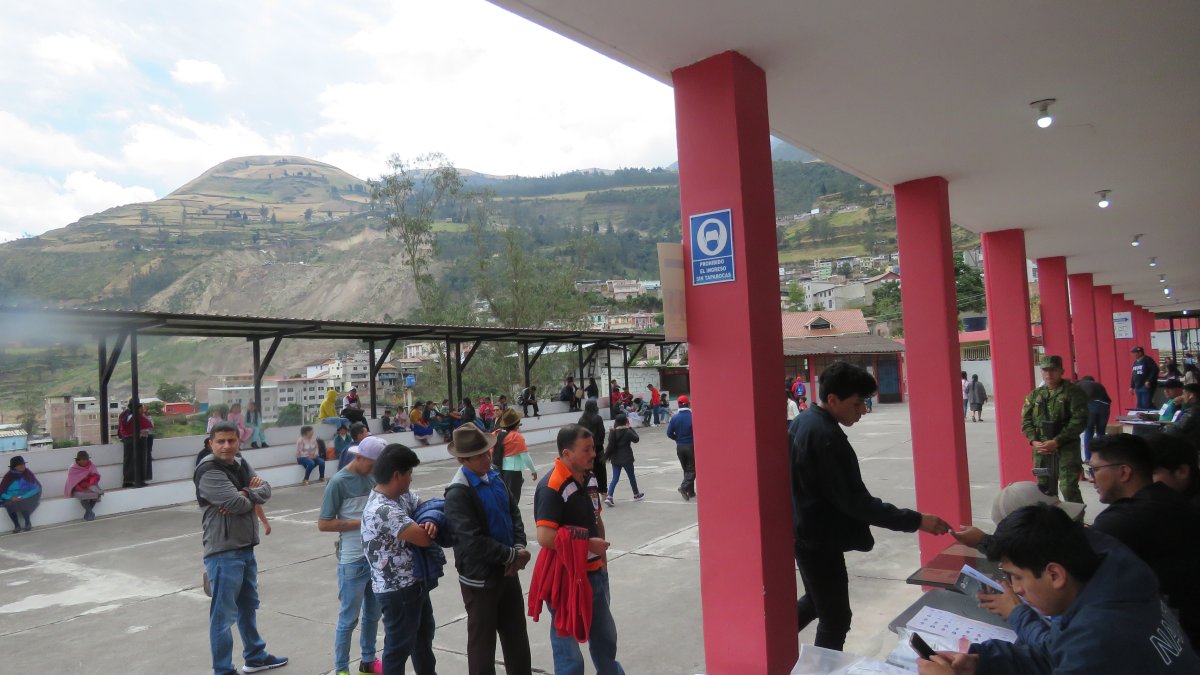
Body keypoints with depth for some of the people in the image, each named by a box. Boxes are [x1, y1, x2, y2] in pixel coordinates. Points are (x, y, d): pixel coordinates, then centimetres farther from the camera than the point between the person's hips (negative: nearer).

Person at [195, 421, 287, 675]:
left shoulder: (241, 464, 8)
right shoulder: (209, 472, -18)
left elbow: (266, 490, 3)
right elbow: (239, 504, -24)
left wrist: (245, 494, -16)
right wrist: (251, 495, -3)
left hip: (246, 548, 9)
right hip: (223, 552, -9)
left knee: (248, 605, 22)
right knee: (223, 614, 0)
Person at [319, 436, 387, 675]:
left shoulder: (372, 477, 3)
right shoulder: (339, 482, -14)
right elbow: (323, 524, -14)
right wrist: (361, 523, -18)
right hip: (353, 561, -6)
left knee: (373, 614, 18)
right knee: (349, 618, 6)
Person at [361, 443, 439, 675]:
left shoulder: (402, 494, 0)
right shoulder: (382, 510, -30)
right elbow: (424, 538, -30)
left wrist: (431, 522, -16)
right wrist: (428, 529, -5)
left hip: (415, 582, 10)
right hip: (397, 589, -9)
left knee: (423, 635, 27)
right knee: (399, 646, 8)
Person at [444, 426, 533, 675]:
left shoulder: (494, 476, 1)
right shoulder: (458, 493, -21)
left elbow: (514, 512, 9)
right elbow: (473, 543, -26)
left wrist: (519, 547, -8)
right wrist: (512, 556, -17)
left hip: (507, 571, 7)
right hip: (480, 578, -7)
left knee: (517, 636, 21)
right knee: (482, 642, 11)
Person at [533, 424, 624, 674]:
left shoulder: (590, 478, 2)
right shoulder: (551, 487, -24)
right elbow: (545, 537, -31)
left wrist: (601, 557, 13)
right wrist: (587, 544, -22)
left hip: (594, 573, 8)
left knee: (605, 635, 27)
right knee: (568, 646, 8)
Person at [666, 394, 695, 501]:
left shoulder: (674, 418, -6)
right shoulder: (692, 416, -15)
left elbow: (669, 433, -5)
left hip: (679, 447, 4)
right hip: (691, 446, -4)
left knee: (686, 469, 16)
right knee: (692, 469, 6)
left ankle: (691, 492, 20)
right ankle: (684, 487, -14)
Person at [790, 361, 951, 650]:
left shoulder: (802, 421, 3)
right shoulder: (826, 437, -27)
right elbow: (856, 503, -26)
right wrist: (916, 520, -22)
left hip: (804, 533, 10)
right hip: (819, 541, -10)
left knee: (818, 602, 26)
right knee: (835, 620, 5)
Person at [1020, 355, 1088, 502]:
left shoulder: (1073, 392, -5)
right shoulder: (1034, 395, 10)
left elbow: (1079, 420, -13)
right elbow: (1026, 420, 9)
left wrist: (1057, 442, -18)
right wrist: (1034, 441, -8)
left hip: (1066, 448, -5)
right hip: (1041, 449, 5)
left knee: (1068, 489, -9)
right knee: (1045, 490, 12)